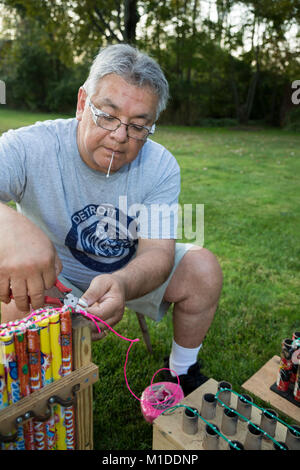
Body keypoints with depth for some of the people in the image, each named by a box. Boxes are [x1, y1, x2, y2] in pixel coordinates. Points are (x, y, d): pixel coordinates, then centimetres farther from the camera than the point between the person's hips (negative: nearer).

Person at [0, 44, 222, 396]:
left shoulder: (161, 166, -17)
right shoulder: (30, 148, -24)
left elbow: (157, 251, -24)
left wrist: (122, 284, -47)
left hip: (132, 270, 3)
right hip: (53, 274, -1)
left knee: (203, 267, -15)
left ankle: (181, 371, 10)